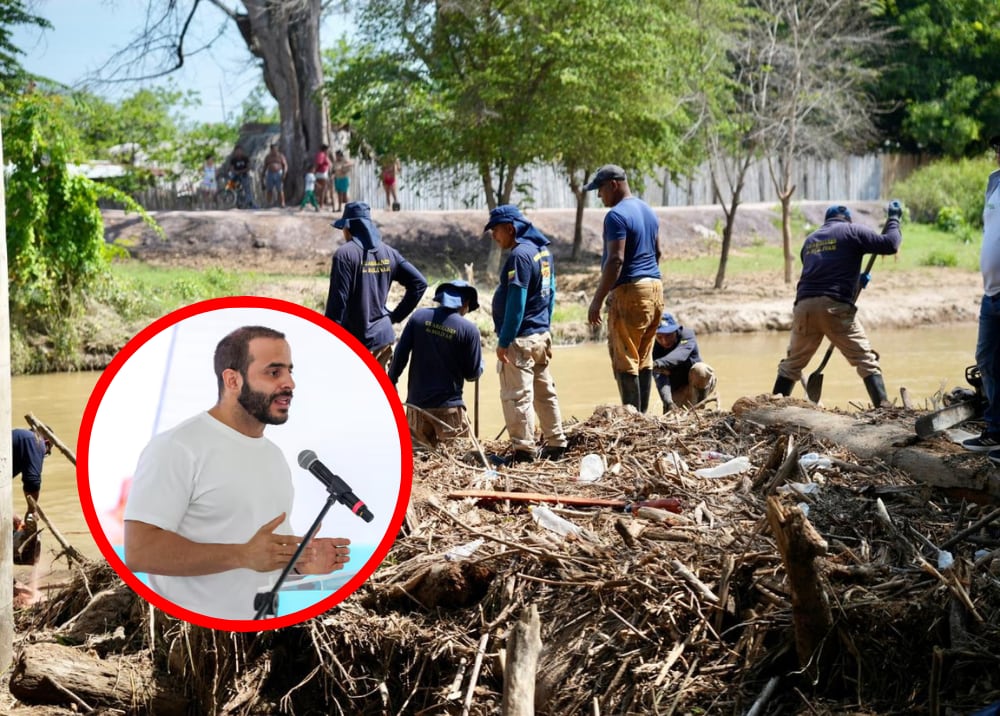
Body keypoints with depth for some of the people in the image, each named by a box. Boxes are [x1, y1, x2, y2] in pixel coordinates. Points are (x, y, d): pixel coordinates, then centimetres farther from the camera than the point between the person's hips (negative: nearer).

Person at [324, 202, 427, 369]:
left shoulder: (345, 254, -12)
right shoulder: (388, 253, 7)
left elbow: (337, 301, -15)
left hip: (354, 342, -6)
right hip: (383, 337, 6)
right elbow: (419, 283, 7)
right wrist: (395, 316, 10)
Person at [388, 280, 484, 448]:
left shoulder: (419, 316, -1)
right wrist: (478, 348, 16)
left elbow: (400, 353, -1)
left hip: (417, 404, 3)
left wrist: (391, 381, 11)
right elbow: (473, 374, -2)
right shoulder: (469, 329, -9)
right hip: (449, 408, -3)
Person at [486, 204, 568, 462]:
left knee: (516, 395, -5)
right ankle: (556, 444, 23)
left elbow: (516, 303, -21)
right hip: (542, 334, 10)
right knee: (544, 391, 16)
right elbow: (550, 293, 18)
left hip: (521, 338, -10)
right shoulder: (543, 250, 11)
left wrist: (504, 341, -17)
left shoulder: (520, 255, -18)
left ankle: (523, 451, -4)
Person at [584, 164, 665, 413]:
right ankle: (642, 414, 15)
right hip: (655, 288, 9)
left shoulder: (616, 216, -14)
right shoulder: (648, 211, 16)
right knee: (644, 358, 12)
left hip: (629, 291, -9)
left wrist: (597, 300, -19)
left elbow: (615, 260, -21)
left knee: (624, 359, -6)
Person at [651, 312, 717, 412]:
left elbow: (680, 356, -40)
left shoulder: (687, 335, -18)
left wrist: (659, 363, -61)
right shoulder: (655, 350, -16)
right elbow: (660, 379, -30)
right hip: (677, 391, 2)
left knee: (699, 369, -33)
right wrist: (668, 402, -49)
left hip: (700, 382, -1)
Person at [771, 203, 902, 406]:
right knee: (866, 359, 0)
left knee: (792, 363, 17)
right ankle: (883, 407, -10)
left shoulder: (810, 239, 26)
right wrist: (893, 219, 16)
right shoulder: (852, 231, 9)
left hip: (804, 305, 5)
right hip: (836, 306, -5)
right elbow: (890, 244, 0)